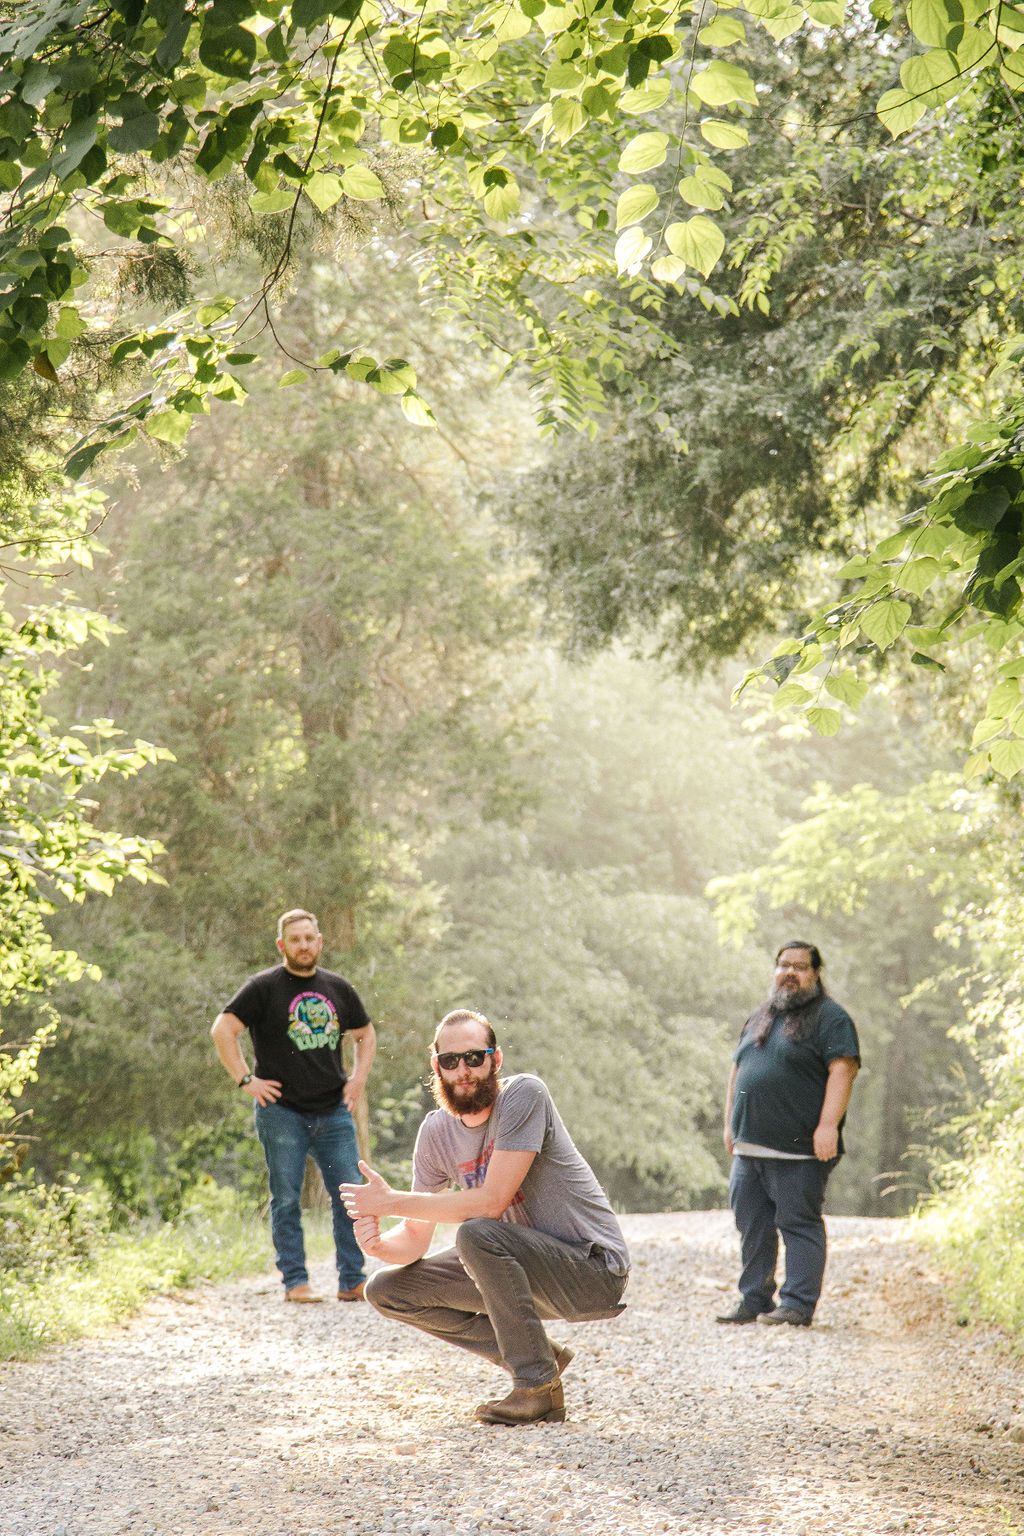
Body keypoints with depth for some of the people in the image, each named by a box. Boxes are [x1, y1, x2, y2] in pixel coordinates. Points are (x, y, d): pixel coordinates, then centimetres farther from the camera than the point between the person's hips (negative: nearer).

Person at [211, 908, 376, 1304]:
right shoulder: (263, 987, -2)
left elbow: (365, 1034, 26)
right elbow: (223, 1030, -7)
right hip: (282, 1112, -4)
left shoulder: (337, 988, 13)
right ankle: (295, 1282, 6)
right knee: (286, 1200, 0)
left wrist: (358, 1078, 12)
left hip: (333, 1112, 4)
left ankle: (352, 1282, 6)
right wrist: (246, 1080, -11)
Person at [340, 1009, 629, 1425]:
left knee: (477, 1235, -32)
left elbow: (491, 1202, -26)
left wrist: (391, 1201, -23)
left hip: (594, 1268, -8)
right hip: (527, 1265, 8)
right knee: (387, 1290, 0)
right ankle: (541, 1356, 3)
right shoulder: (436, 1132, 0)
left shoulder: (523, 1094, -19)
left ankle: (539, 1387, -17)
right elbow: (416, 1238, 2)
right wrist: (379, 1244, -22)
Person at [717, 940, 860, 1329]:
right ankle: (753, 1300, 15)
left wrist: (827, 1125, -21)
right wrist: (730, 1123, 17)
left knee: (798, 1224, -5)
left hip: (798, 1150, -7)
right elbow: (737, 1073, 25)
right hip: (748, 1148, 7)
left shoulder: (830, 1018, -2)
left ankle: (798, 1304, -4)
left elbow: (842, 1070, -12)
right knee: (753, 1227, 9)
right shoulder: (758, 1020, 21)